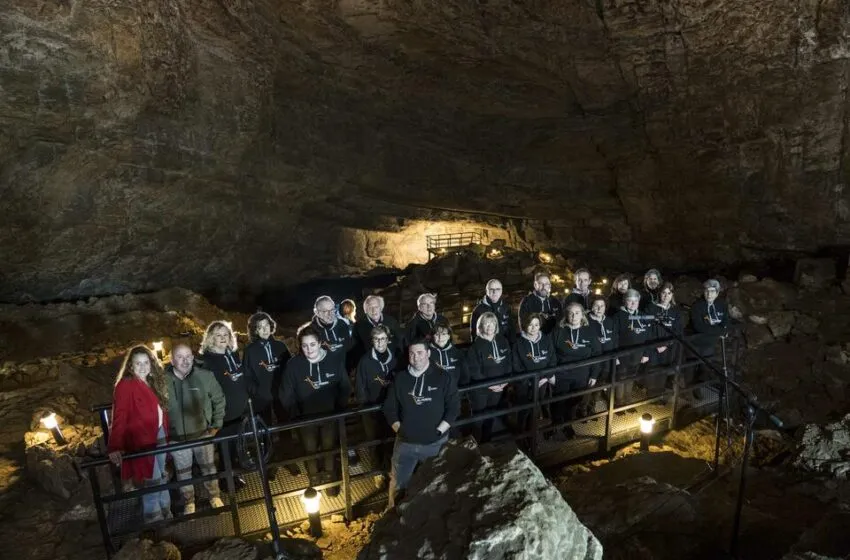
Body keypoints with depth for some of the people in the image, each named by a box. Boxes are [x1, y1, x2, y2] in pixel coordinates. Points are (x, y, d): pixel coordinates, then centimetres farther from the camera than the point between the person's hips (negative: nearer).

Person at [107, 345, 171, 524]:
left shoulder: (153, 383, 9)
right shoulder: (125, 385, -15)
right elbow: (119, 417, -23)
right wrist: (115, 446, -32)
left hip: (159, 435, 8)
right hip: (141, 440, -8)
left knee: (161, 476, 19)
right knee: (152, 479, 0)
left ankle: (166, 513, 34)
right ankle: (154, 519, 16)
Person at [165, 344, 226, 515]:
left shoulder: (205, 376, -12)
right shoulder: (163, 380, -15)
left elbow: (219, 400, 1)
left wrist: (216, 424, 1)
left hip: (202, 433, 1)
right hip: (177, 438, 0)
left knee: (208, 467, 17)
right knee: (183, 472, 15)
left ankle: (215, 497, 37)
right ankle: (189, 502, 36)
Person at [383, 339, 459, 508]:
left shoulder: (442, 378, -4)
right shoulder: (400, 378, 1)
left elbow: (454, 407, -5)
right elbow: (389, 408, 6)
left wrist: (438, 431, -11)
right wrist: (398, 429, -4)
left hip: (435, 442, -1)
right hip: (405, 442, 2)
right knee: (398, 484, 14)